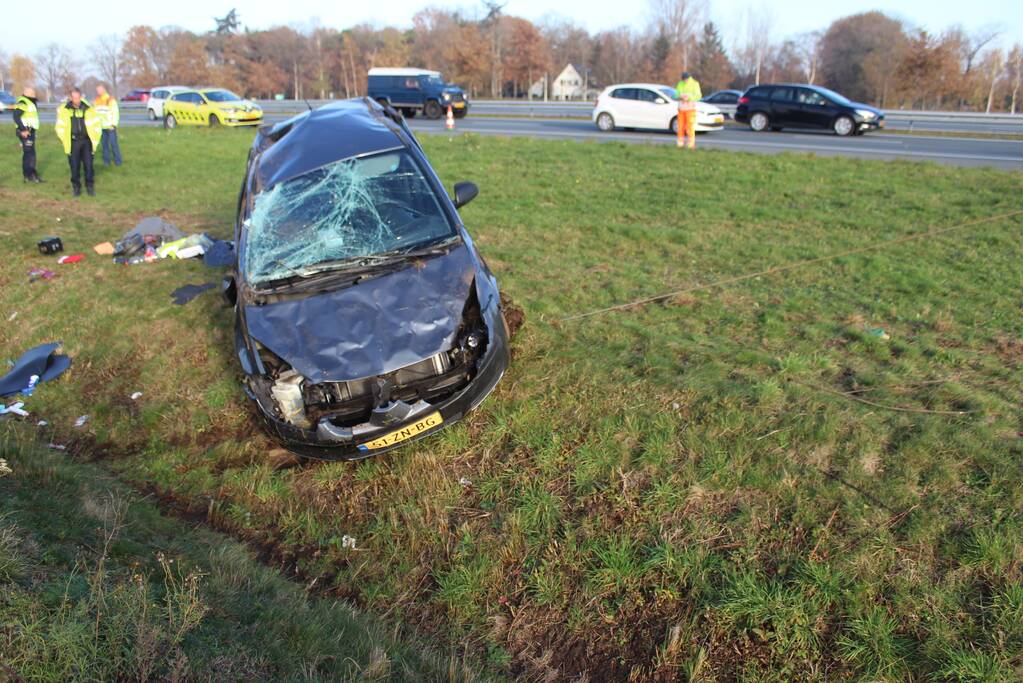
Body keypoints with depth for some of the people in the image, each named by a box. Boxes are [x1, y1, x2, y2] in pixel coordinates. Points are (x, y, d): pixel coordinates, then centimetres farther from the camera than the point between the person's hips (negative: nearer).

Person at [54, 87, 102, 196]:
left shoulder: (88, 109, 0)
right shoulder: (64, 109, 0)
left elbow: (96, 124, 9)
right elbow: (60, 126, 8)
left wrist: (94, 138, 5)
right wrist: (64, 139, 3)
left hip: (86, 141, 0)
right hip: (73, 142, 0)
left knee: (88, 165, -1)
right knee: (75, 166, 3)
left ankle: (90, 186, 10)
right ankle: (76, 187, 13)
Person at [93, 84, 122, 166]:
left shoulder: (111, 100, -5)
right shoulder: (96, 101, 10)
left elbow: (115, 113, -6)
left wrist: (114, 124, -12)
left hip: (110, 126, -4)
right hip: (101, 127, 4)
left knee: (113, 143, -4)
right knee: (104, 144, 6)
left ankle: (117, 161, 4)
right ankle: (106, 161, 12)